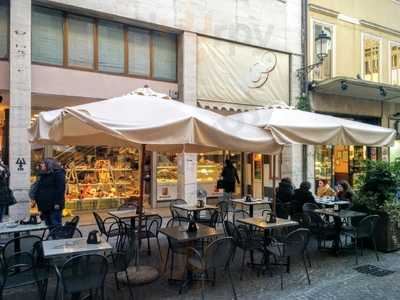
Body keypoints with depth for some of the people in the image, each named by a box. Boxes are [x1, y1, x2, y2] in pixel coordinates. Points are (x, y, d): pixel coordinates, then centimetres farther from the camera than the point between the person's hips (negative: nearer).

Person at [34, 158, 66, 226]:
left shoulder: (58, 173, -7)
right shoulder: (42, 175, 19)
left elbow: (60, 189, -15)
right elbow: (38, 190, 23)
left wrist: (58, 203, -21)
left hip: (54, 206, -8)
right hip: (45, 206, 8)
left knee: (56, 225, -6)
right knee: (49, 225, 12)